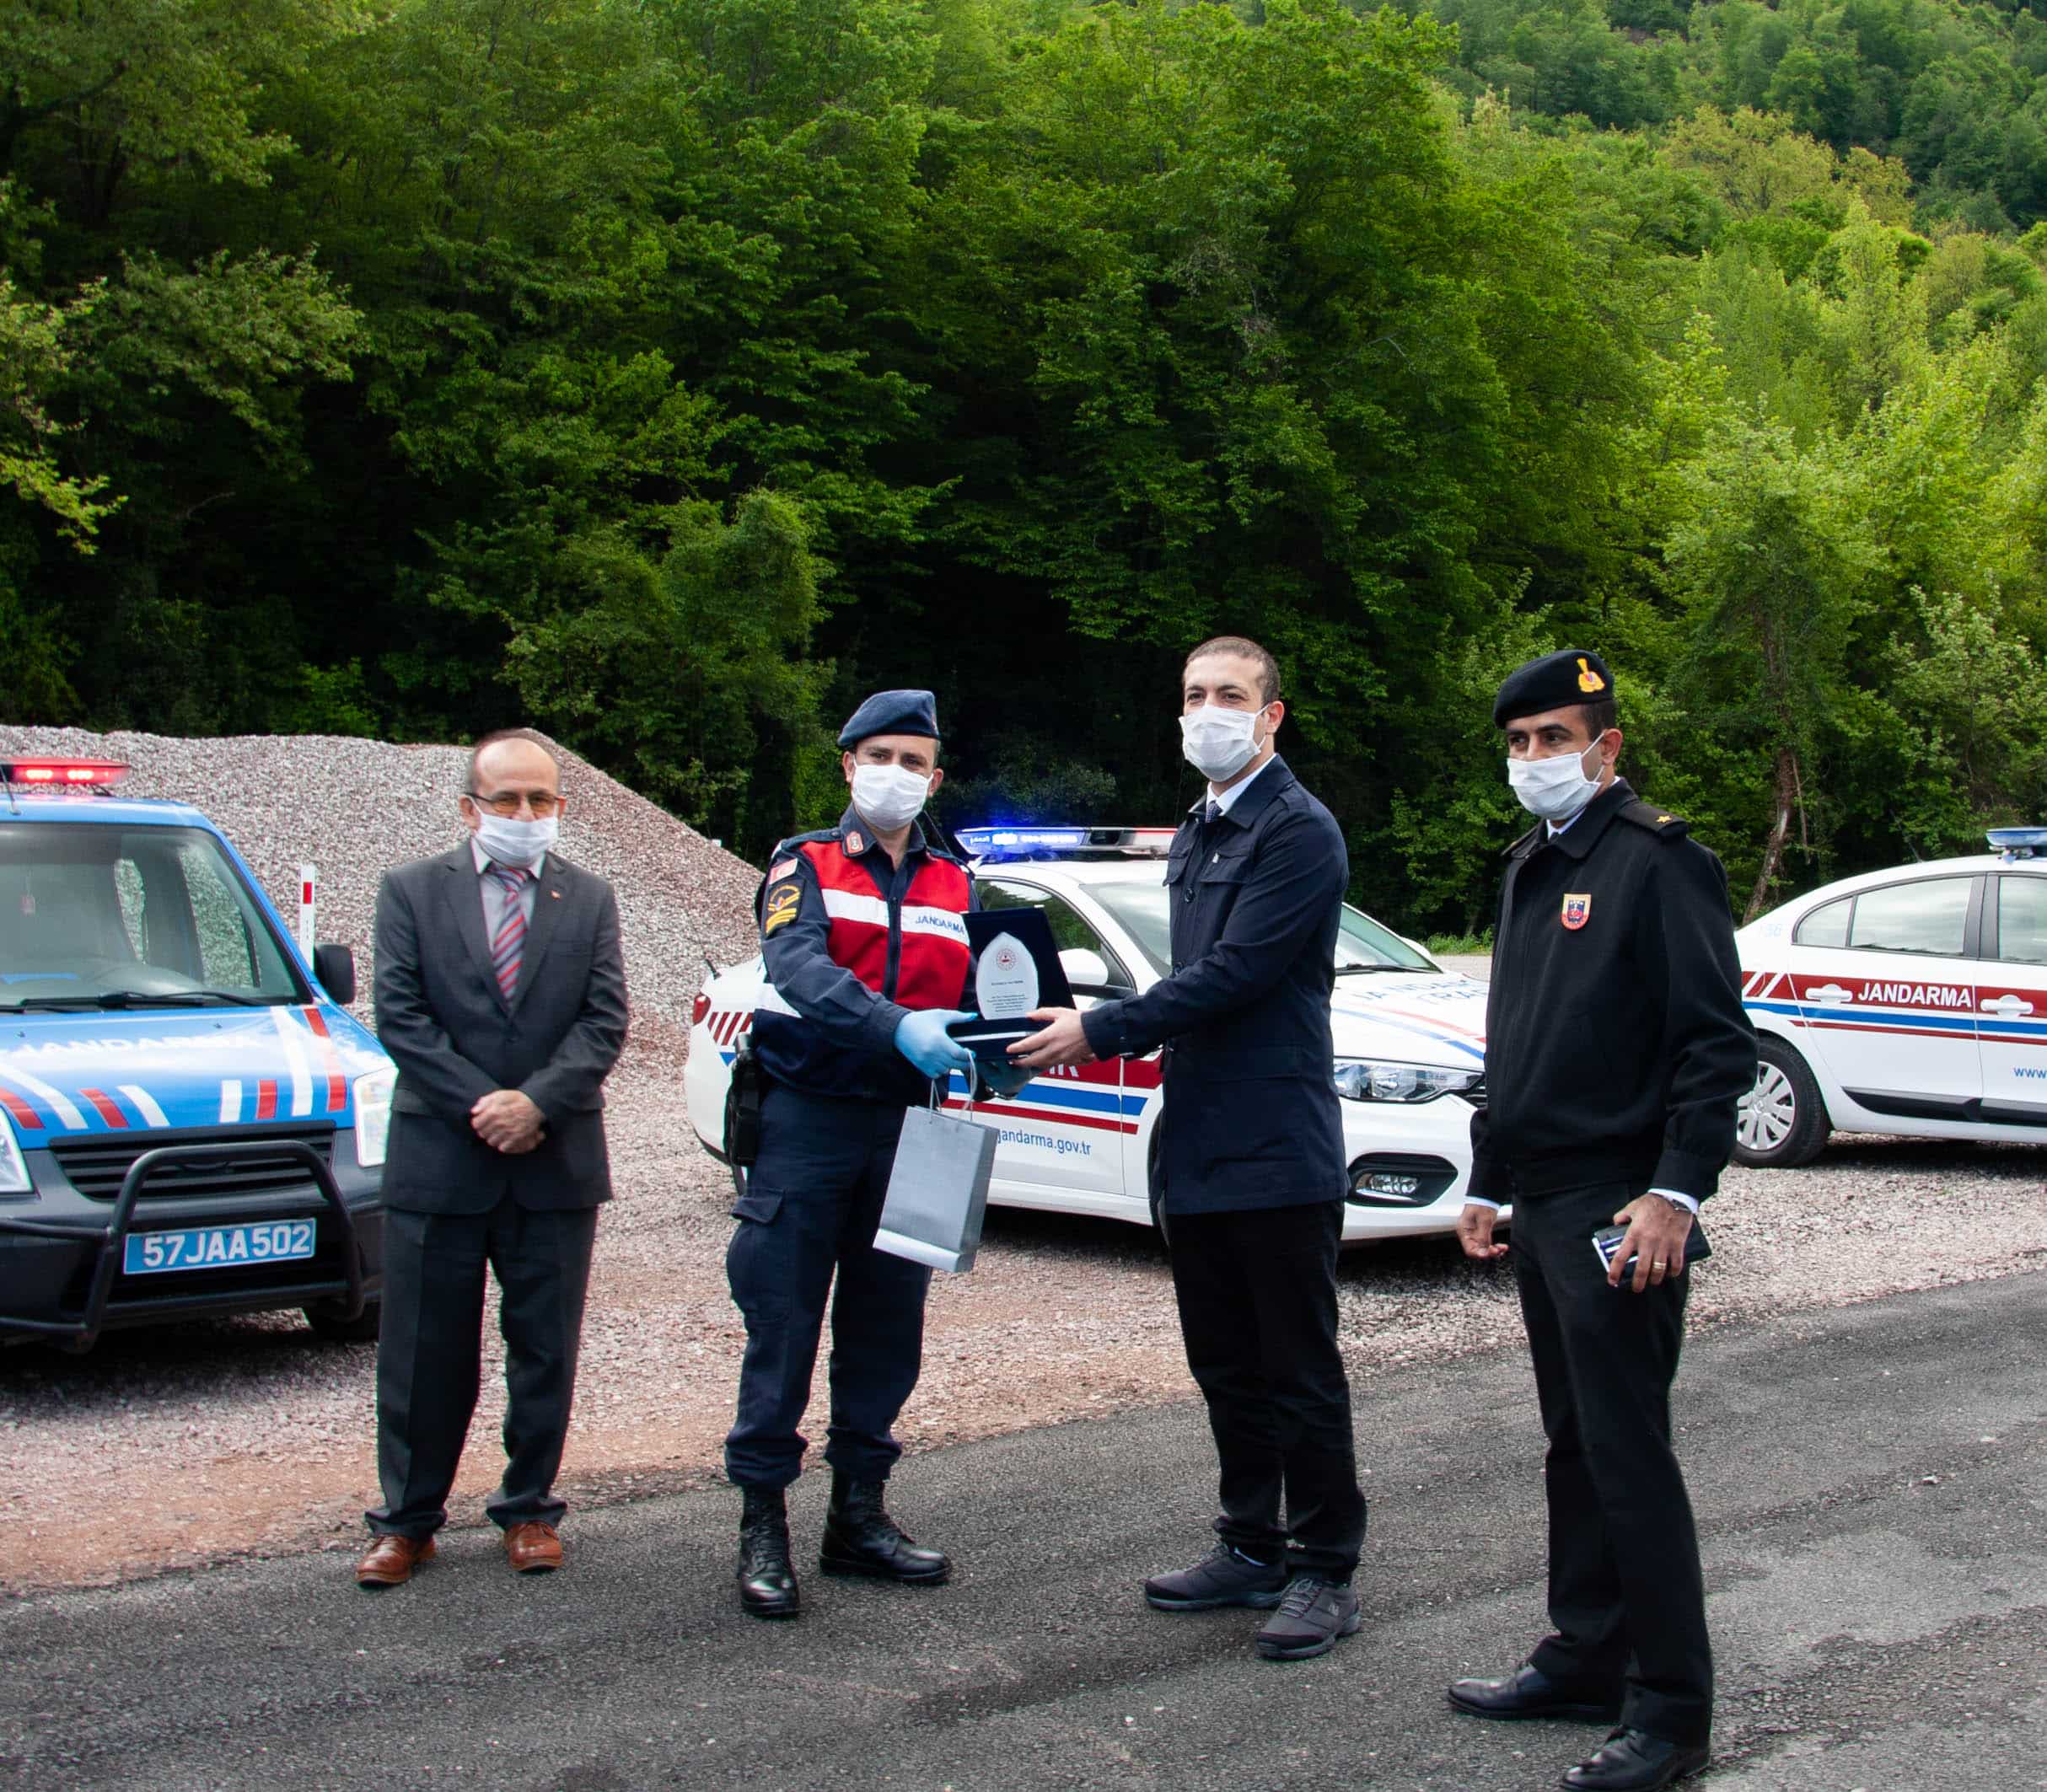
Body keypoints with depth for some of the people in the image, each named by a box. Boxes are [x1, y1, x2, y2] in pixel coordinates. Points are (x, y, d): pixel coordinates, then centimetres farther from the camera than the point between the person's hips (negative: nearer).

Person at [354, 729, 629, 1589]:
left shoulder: (590, 901, 8)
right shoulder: (411, 892, 4)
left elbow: (603, 1022, -1)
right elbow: (400, 1017, -4)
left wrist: (536, 1102, -16)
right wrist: (481, 1108, -14)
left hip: (557, 1163, 1)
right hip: (437, 1161, -1)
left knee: (545, 1349, 8)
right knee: (425, 1353, 5)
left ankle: (528, 1509, 21)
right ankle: (408, 1519, 16)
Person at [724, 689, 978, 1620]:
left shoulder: (954, 884, 14)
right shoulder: (804, 865, 0)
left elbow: (969, 1001, 13)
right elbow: (799, 966, -19)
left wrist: (974, 1051, -12)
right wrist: (897, 1026, -35)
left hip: (907, 1126, 4)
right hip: (808, 1120, -4)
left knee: (886, 1326, 10)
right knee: (784, 1325, -3)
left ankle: (858, 1515, 22)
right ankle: (761, 1526, 5)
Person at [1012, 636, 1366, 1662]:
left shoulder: (1299, 832, -12)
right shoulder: (1195, 836, 17)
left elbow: (1234, 973, -19)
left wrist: (1099, 1031, -15)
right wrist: (1098, 1033, 7)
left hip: (1278, 1151, -9)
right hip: (1198, 1148, 9)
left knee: (1300, 1372, 0)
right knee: (1226, 1366, 16)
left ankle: (1324, 1573, 9)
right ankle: (1251, 1549, 28)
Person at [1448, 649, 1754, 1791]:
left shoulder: (1657, 861, -10)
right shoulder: (1532, 869, 17)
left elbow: (1718, 1043, -16)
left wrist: (1675, 1193, -22)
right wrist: (1489, 1181, 23)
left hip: (1618, 1213, -9)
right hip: (1543, 1210, 9)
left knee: (1629, 1456, -6)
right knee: (1574, 1446, 15)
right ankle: (1586, 1661, 26)